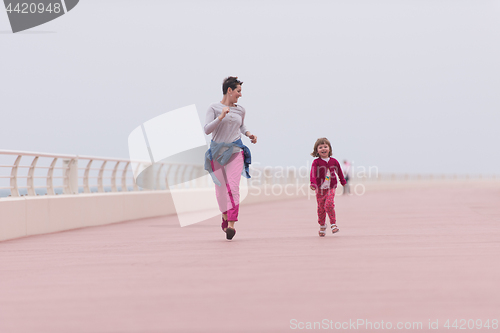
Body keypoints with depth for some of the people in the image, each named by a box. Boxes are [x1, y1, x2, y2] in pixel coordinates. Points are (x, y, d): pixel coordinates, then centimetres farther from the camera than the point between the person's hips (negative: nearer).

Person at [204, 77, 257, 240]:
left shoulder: (240, 110, 9)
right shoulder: (214, 108, -3)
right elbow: (207, 129, -12)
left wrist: (249, 134, 9)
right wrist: (221, 117, -23)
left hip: (235, 151, 1)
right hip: (217, 151, -1)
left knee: (233, 187, -14)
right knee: (220, 188, 8)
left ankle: (231, 224, -18)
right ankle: (225, 216, 35)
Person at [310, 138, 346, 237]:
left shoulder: (334, 161, 3)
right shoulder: (316, 162, -5)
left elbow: (339, 172, 18)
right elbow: (313, 174, -18)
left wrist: (343, 182, 29)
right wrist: (313, 184, -34)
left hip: (331, 188, 0)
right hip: (320, 188, 0)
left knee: (329, 205, -19)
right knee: (321, 208, 6)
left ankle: (333, 224, -8)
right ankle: (322, 226, 23)